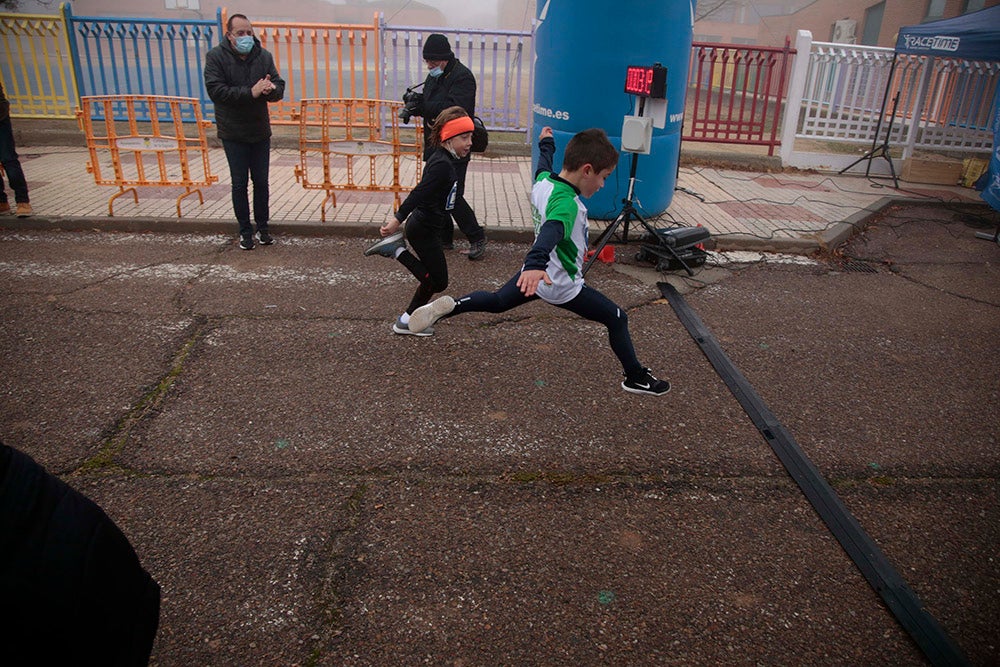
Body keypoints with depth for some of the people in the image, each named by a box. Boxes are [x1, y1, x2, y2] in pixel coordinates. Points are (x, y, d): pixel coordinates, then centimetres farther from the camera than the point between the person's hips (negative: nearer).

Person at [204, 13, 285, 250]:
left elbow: (279, 88, -4)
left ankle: (263, 227, 23)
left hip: (260, 132, 2)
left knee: (261, 182, 10)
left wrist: (271, 89, -29)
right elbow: (216, 91, -20)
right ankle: (245, 231, 16)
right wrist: (250, 92, -30)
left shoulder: (263, 56, -1)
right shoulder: (216, 57, -9)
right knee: (240, 184, 5)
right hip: (233, 134, -2)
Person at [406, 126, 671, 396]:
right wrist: (536, 264, -68)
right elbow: (550, 233, -50)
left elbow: (544, 164, 19)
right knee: (617, 319, 7)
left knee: (497, 301, 29)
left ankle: (449, 306, 13)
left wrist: (546, 143, 40)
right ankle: (636, 377, 17)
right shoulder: (566, 203, -32)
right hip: (562, 286, -8)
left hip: (536, 273, 8)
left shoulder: (543, 180, -5)